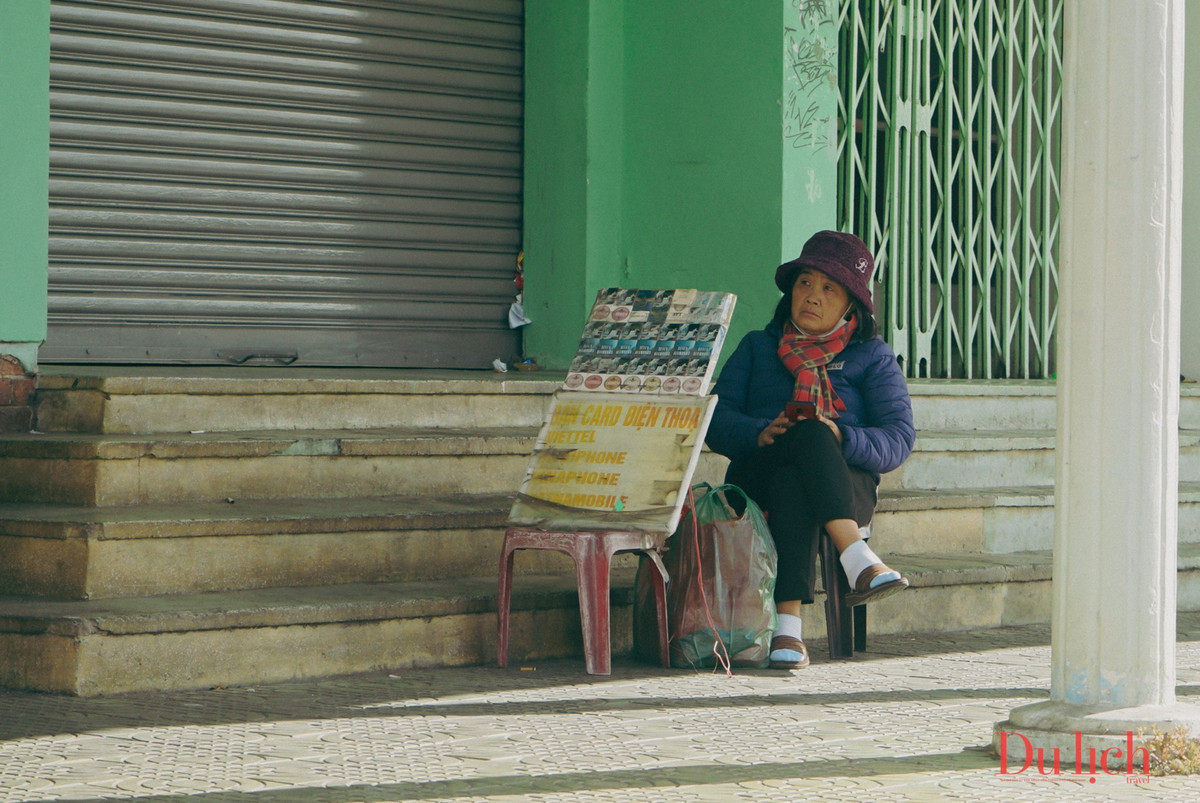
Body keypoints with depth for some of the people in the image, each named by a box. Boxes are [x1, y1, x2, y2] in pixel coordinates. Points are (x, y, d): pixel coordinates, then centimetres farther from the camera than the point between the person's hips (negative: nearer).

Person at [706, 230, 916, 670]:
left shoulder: (874, 357, 16)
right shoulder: (758, 347, 22)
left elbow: (898, 440, 1)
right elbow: (718, 421, 7)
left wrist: (841, 438, -21)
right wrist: (760, 434, -16)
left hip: (847, 485, 0)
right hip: (756, 480, 1)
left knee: (793, 482, -39)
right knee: (808, 434, -35)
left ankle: (788, 628, -54)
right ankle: (857, 560, -55)